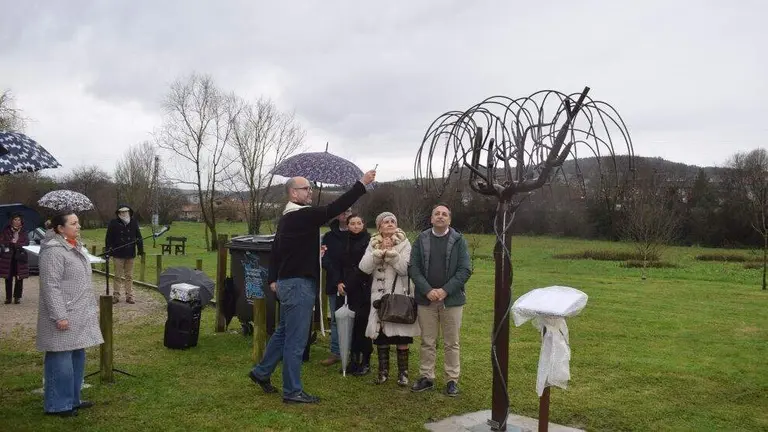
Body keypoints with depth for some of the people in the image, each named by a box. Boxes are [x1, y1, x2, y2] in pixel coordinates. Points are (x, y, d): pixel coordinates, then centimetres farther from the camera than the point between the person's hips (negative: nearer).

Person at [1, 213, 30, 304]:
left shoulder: (23, 232, 10)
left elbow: (27, 242, -1)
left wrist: (16, 243, -13)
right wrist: (11, 242, -13)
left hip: (19, 257, 1)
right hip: (8, 257, 0)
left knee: (19, 278, 0)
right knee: (8, 278, 2)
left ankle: (17, 297, 7)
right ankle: (8, 297, 9)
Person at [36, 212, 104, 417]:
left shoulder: (75, 246, 13)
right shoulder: (54, 251, -17)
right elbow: (50, 286, -21)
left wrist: (92, 306, 20)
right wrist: (59, 316, -23)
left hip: (79, 314, 9)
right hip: (63, 315, -9)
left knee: (77, 357, 14)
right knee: (61, 359, -1)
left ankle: (72, 400, 25)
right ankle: (58, 405, 9)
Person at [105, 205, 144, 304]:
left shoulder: (134, 223, 4)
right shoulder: (113, 223, -4)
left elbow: (138, 237, 8)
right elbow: (109, 238, -3)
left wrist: (141, 249, 5)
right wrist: (108, 249, -10)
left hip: (130, 254, 2)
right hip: (118, 254, -2)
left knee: (129, 276, 8)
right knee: (118, 276, 5)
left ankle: (129, 296, 14)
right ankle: (116, 296, 13)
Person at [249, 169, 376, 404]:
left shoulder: (287, 218, 14)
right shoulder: (302, 216, -17)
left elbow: (275, 248, 21)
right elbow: (332, 210, -26)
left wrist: (273, 279, 26)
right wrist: (362, 184, -24)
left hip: (287, 282, 10)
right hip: (298, 284, -10)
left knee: (284, 331, 22)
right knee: (296, 339, -3)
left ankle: (261, 372, 34)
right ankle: (292, 391, 5)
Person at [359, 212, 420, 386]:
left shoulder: (404, 243, -2)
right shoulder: (373, 244, 5)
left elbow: (405, 268, -14)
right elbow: (364, 268, -9)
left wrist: (390, 252, -20)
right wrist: (380, 251, -18)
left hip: (400, 294, -2)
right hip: (380, 295, 2)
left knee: (401, 334, 1)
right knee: (380, 333, 6)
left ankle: (403, 372, 12)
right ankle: (383, 371, 20)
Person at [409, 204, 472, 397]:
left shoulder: (459, 241, 0)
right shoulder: (421, 240, 5)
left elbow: (465, 270, -5)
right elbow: (414, 268, 1)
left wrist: (445, 290, -14)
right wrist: (427, 290, -12)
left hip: (452, 299, -1)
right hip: (426, 299, 2)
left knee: (452, 343, 6)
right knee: (427, 341, 9)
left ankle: (452, 380, 15)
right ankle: (426, 377, 20)